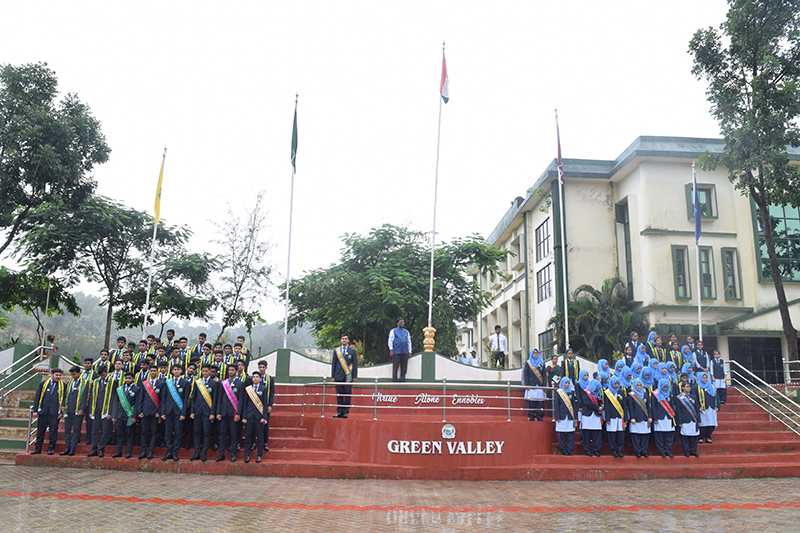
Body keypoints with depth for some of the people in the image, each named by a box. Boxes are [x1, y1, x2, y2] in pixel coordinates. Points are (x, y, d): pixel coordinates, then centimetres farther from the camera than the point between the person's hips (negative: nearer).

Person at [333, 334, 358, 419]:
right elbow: (333, 364, 11)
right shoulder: (336, 351, 11)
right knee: (339, 394, 2)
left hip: (348, 376, -1)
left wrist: (355, 376, -1)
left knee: (347, 394, -3)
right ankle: (339, 411, 7)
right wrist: (333, 376, 5)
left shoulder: (352, 351, 8)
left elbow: (355, 364, 6)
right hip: (339, 376, 1)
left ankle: (346, 412, 2)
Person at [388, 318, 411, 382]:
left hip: (405, 352, 4)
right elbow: (390, 340, 3)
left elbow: (409, 342, 21)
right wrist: (391, 350, -6)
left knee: (404, 367, 0)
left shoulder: (406, 332, 20)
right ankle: (394, 380, 0)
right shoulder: (393, 331, 9)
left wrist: (409, 352, 13)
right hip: (396, 352, -4)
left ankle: (402, 380, 5)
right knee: (395, 367, -4)